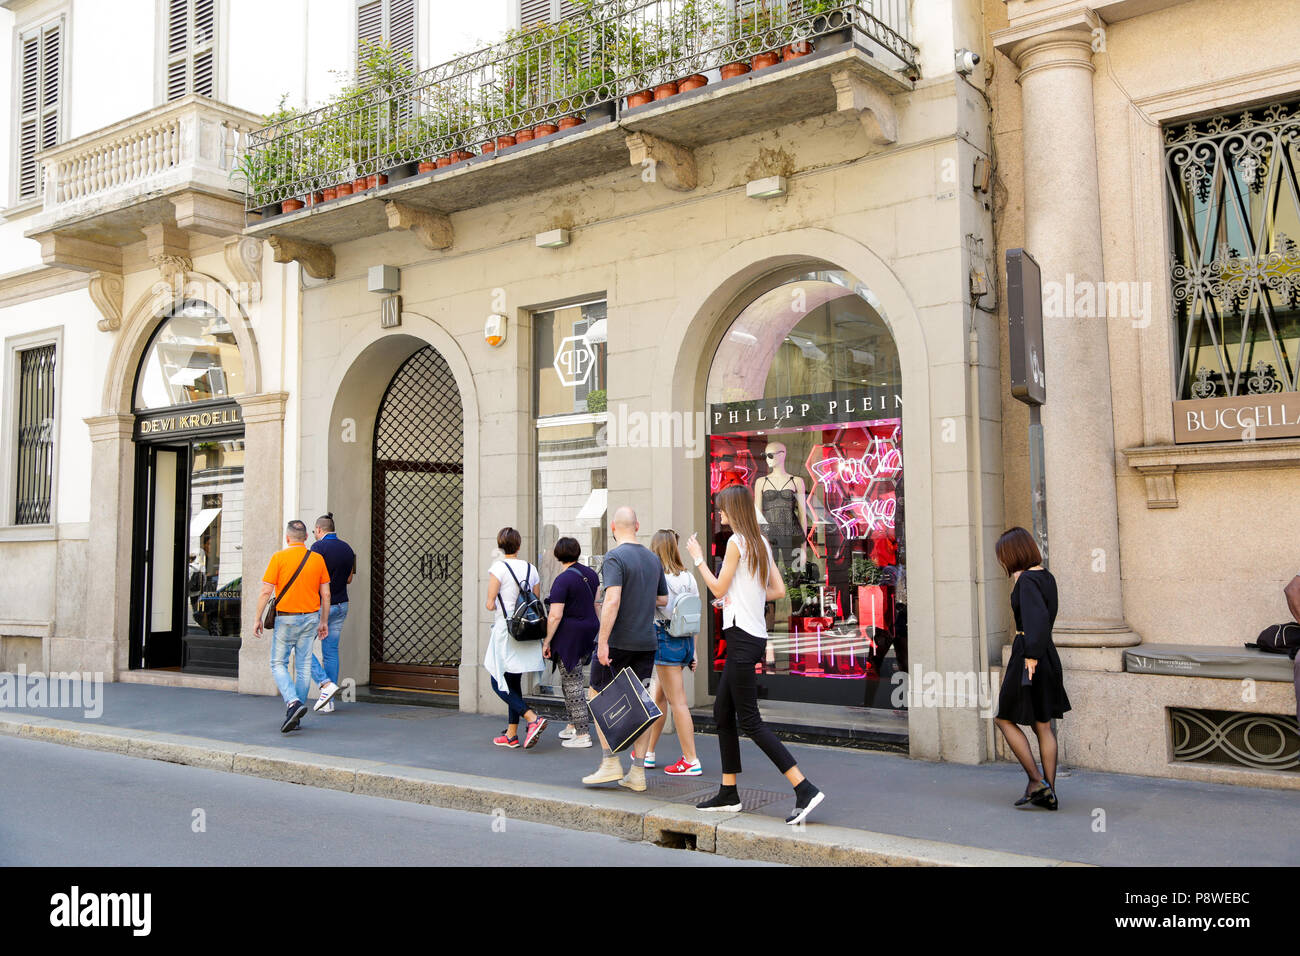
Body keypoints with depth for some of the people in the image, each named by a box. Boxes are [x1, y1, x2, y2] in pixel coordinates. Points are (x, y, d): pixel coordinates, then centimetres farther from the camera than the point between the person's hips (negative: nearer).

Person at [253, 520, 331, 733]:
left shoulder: (279, 557, -7)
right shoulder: (317, 559, 3)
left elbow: (266, 591, -9)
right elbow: (325, 594, 5)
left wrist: (258, 619, 0)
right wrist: (323, 621, 13)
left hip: (286, 618, -3)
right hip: (310, 617, 3)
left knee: (278, 664, 7)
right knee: (303, 666, 9)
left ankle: (293, 702, -16)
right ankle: (295, 716, 13)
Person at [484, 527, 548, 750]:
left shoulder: (498, 568, -10)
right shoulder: (531, 569, 6)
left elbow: (490, 604, -11)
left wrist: (497, 605, 10)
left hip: (505, 632, -6)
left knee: (499, 684, 0)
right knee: (514, 683, 15)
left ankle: (533, 719, -16)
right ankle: (511, 735, 17)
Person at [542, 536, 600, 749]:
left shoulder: (562, 580, -16)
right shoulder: (590, 574, 8)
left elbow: (555, 616, -20)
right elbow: (596, 604, 17)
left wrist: (547, 641, -11)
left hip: (569, 635, -8)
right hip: (588, 632, 8)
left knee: (572, 683, -3)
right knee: (570, 679, 20)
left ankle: (582, 734, -2)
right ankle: (573, 725, 25)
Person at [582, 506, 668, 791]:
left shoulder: (615, 558, -11)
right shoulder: (653, 558, 10)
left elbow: (612, 600, -22)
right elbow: (663, 599, 18)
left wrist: (603, 642, -22)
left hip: (618, 641, -6)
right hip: (646, 642, 6)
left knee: (597, 696, 9)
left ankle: (610, 762, 6)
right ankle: (637, 773, 9)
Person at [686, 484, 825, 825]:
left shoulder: (737, 542, -12)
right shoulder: (761, 542, 14)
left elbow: (718, 589, -9)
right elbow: (779, 590, 14)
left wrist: (698, 558, 2)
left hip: (742, 637, -10)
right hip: (754, 634, 10)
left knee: (750, 721, -8)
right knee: (722, 712, 14)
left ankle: (805, 790, -12)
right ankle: (728, 793, 20)